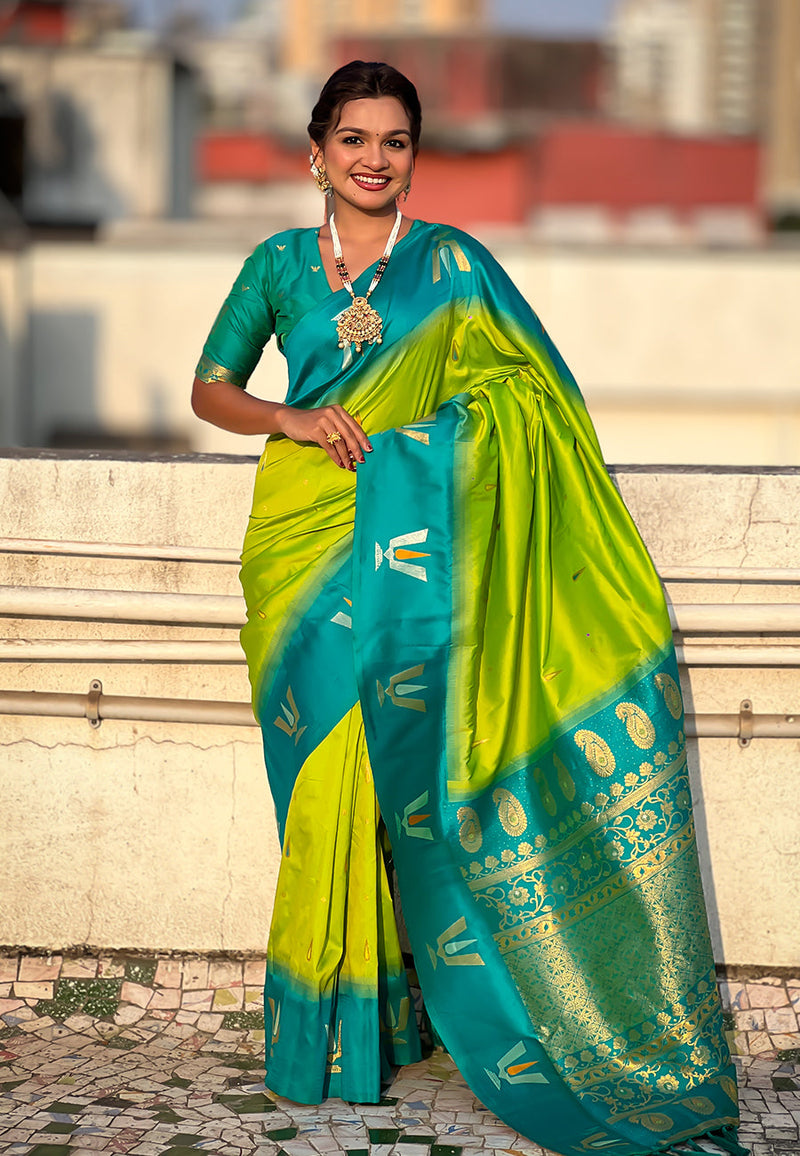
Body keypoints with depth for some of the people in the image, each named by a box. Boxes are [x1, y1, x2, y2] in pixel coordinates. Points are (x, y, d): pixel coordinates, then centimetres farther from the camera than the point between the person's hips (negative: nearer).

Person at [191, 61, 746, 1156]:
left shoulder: (452, 263, 4)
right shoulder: (280, 263, 9)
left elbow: (536, 396, 2)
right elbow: (211, 387, 13)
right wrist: (288, 418, -6)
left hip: (416, 542, -1)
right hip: (306, 537, 2)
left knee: (398, 769, -5)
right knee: (322, 776, 1)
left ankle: (380, 1013, 10)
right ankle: (324, 1031, 13)